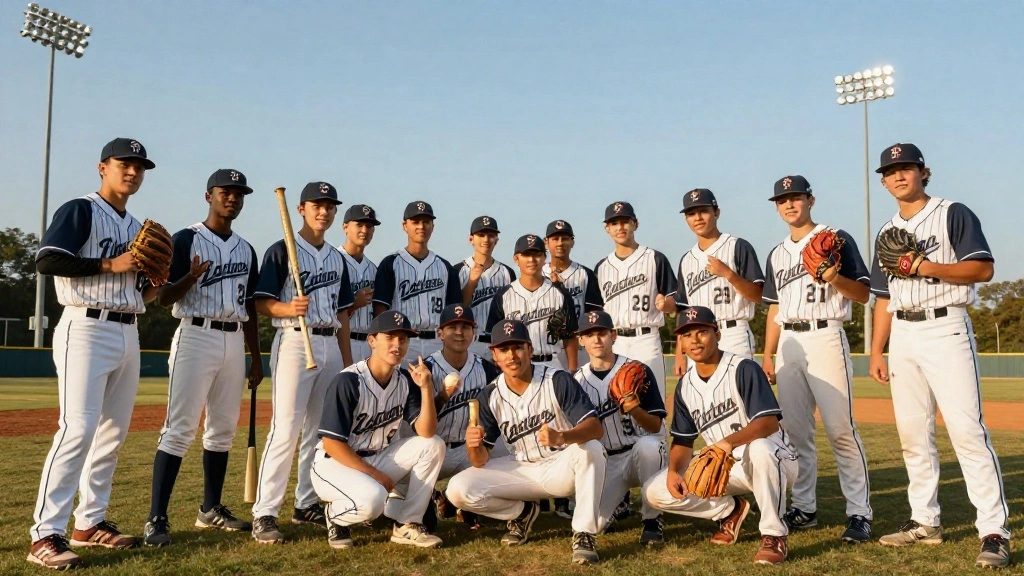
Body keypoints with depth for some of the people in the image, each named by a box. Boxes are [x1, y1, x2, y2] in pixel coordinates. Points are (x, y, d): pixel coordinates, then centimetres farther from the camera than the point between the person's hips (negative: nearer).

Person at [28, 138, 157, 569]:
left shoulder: (137, 228, 19)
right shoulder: (80, 210, -3)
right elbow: (47, 261, -17)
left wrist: (156, 281, 1)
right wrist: (110, 265, -18)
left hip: (128, 335, 8)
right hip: (87, 330, -8)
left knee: (114, 433, 9)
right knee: (78, 428, -16)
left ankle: (90, 523, 18)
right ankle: (46, 534, -12)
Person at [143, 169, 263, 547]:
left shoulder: (246, 250, 15)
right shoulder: (186, 240, -3)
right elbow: (163, 298, -8)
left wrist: (256, 358, 14)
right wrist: (191, 277, -28)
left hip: (234, 342, 6)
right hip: (196, 337, -6)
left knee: (223, 429, 11)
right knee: (179, 428, -11)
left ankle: (211, 509, 22)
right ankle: (156, 519, -8)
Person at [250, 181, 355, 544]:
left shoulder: (337, 258, 17)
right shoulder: (282, 251, -2)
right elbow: (262, 303, -7)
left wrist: (347, 359, 13)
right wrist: (289, 308, -27)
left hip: (330, 345, 7)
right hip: (295, 342, -6)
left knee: (319, 430, 10)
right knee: (286, 429, -12)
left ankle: (307, 504, 20)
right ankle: (264, 514, -8)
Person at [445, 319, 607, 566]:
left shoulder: (558, 381, -17)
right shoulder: (490, 396, -7)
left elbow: (596, 428, -26)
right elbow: (481, 461, -7)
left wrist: (561, 437, -46)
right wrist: (474, 445, -32)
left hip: (562, 467, -3)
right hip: (522, 471, 3)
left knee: (591, 448, -35)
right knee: (458, 490, -16)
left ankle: (583, 534, -21)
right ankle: (522, 512, 11)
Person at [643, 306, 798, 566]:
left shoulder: (743, 369, -16)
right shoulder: (685, 385, 3)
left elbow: (769, 423, -26)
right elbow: (683, 440, 7)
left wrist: (728, 442, -42)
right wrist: (673, 470, -14)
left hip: (774, 461, -6)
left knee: (759, 448, -43)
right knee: (655, 492, -9)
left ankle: (774, 535, -22)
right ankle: (730, 510, 11)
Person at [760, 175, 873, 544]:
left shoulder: (836, 239, 2)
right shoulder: (777, 255, 18)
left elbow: (863, 294, -2)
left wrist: (835, 278, -21)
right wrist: (767, 355, 13)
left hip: (825, 337, -6)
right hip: (788, 343, 6)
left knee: (840, 428, -10)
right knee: (796, 430, 8)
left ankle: (859, 513, -3)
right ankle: (804, 508, 17)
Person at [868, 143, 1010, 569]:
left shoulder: (953, 214, 1)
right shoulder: (887, 232, 17)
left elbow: (984, 268, -8)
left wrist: (929, 268, -19)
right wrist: (876, 352, 11)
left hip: (945, 329, -6)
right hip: (902, 335, 6)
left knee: (966, 429, -13)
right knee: (913, 434, 8)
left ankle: (995, 531, -9)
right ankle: (925, 521, 18)